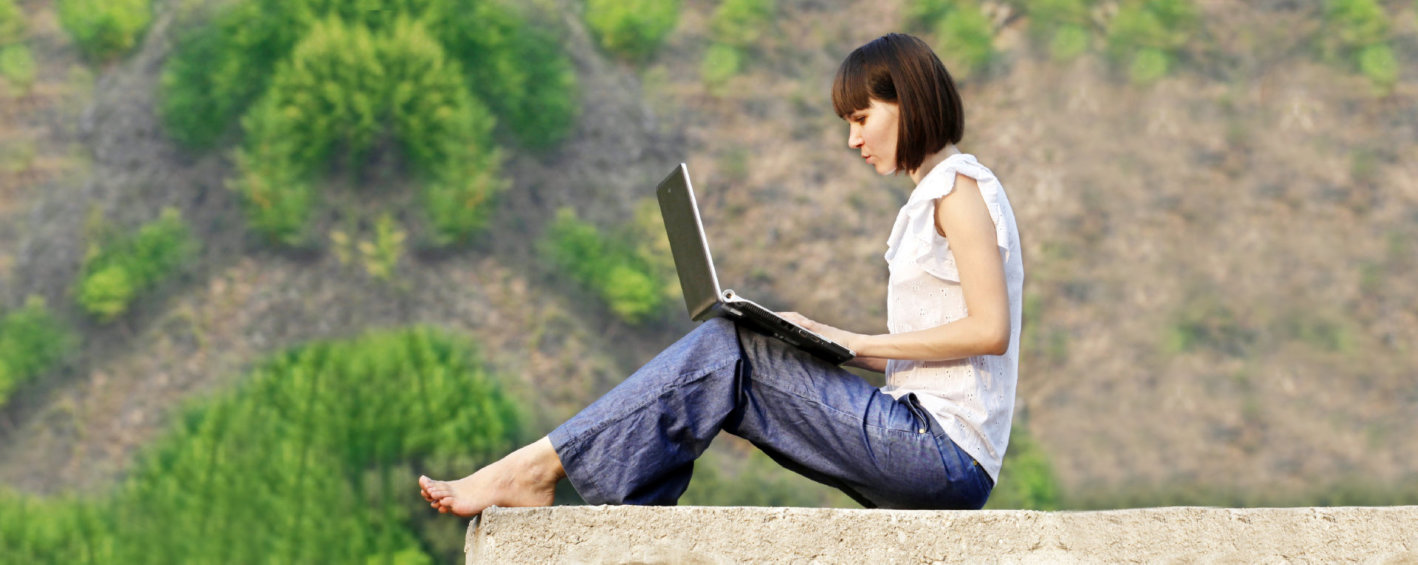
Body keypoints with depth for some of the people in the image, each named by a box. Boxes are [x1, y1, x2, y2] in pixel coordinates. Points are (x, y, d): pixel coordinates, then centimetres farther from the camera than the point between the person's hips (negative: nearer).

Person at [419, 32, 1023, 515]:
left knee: (725, 351, -12)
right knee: (724, 363, 3)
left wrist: (857, 342, -12)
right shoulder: (935, 193, 23)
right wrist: (828, 342, 9)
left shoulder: (957, 186, -8)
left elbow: (991, 330, -17)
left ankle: (539, 467, -11)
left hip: (944, 453, -9)